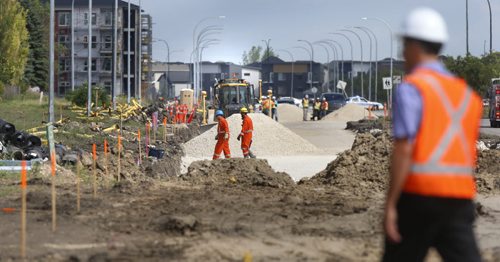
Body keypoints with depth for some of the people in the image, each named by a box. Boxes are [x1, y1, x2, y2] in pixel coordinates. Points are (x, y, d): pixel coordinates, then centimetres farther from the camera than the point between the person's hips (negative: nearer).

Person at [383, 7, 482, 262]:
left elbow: (404, 149, -14)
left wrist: (390, 205, -14)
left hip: (421, 195, -5)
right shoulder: (466, 93, 15)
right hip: (460, 197, 5)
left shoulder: (412, 88, -6)